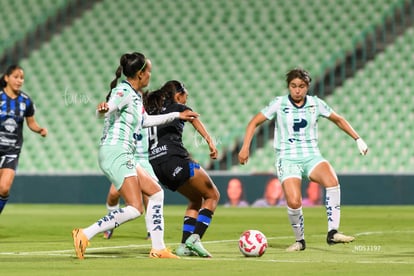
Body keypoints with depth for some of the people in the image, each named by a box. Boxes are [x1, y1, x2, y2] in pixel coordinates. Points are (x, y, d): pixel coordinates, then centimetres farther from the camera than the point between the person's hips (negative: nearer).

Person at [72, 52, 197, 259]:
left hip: (124, 157, 10)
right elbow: (106, 111, -30)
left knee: (156, 194, 16)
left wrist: (176, 116, 40)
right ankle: (84, 235, -18)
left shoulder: (136, 95, 17)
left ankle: (158, 249, 21)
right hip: (115, 153, -10)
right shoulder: (124, 92, -12)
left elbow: (144, 120, 34)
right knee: (135, 209, -17)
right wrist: (103, 109, -55)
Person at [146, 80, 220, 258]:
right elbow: (193, 118, -10)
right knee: (212, 195, 6)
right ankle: (195, 238, -13)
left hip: (155, 164, 7)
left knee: (196, 199, 22)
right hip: (175, 159, -7)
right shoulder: (178, 108, 9)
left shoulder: (150, 111, 27)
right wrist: (209, 141, -22)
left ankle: (184, 246, 9)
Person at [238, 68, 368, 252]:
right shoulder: (279, 104, -1)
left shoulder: (315, 104, 5)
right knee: (294, 203, -24)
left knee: (332, 180, -31)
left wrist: (358, 139, 15)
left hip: (311, 156, 2)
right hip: (287, 159, -2)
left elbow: (338, 120, 19)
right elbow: (254, 122, 4)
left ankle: (332, 233, -26)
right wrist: (245, 147, -6)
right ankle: (299, 240, 3)